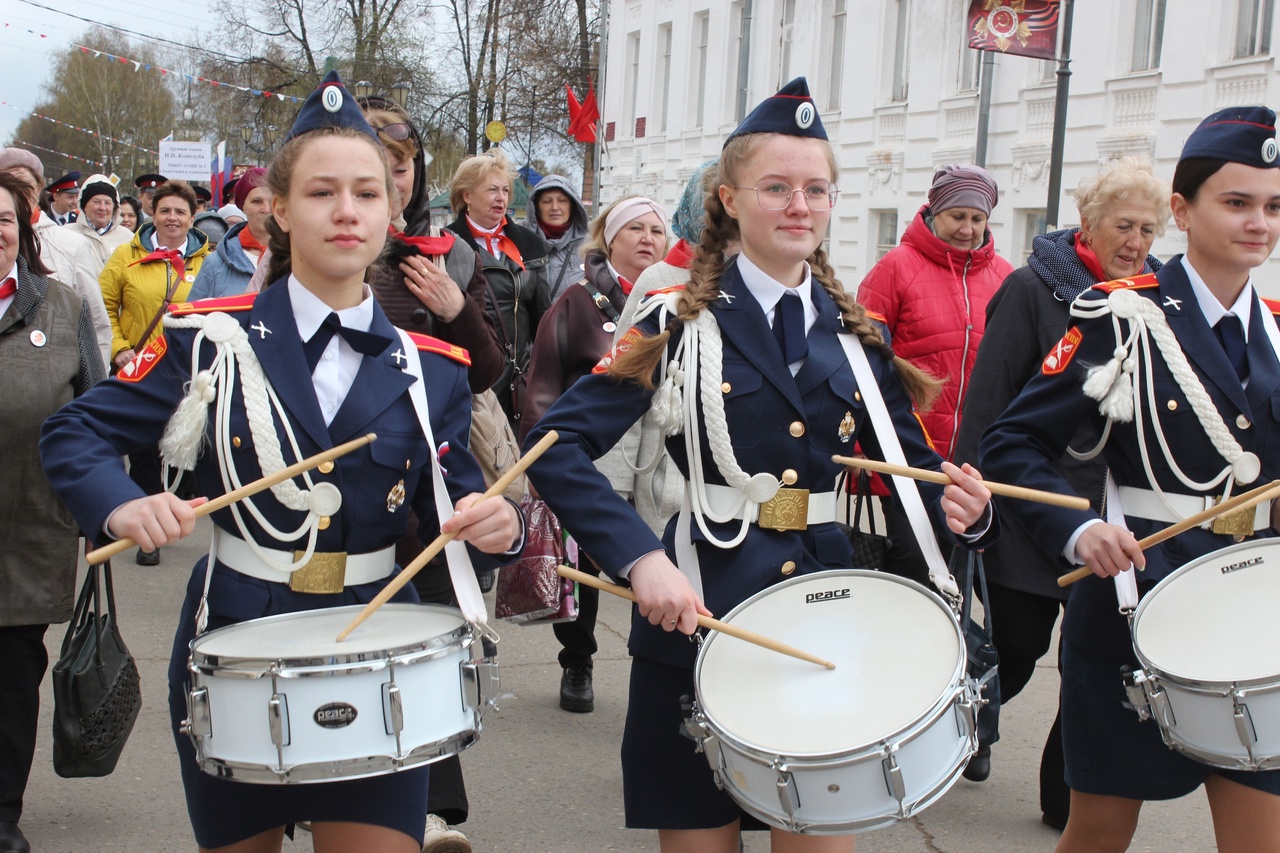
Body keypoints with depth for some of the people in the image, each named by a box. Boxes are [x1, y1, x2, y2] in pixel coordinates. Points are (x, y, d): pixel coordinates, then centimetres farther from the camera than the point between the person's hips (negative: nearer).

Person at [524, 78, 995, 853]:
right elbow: (558, 443, -13)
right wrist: (640, 559, -26)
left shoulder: (856, 334, 8)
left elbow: (910, 460, 12)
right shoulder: (681, 321, -6)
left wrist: (961, 506, -11)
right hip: (698, 616, -3)